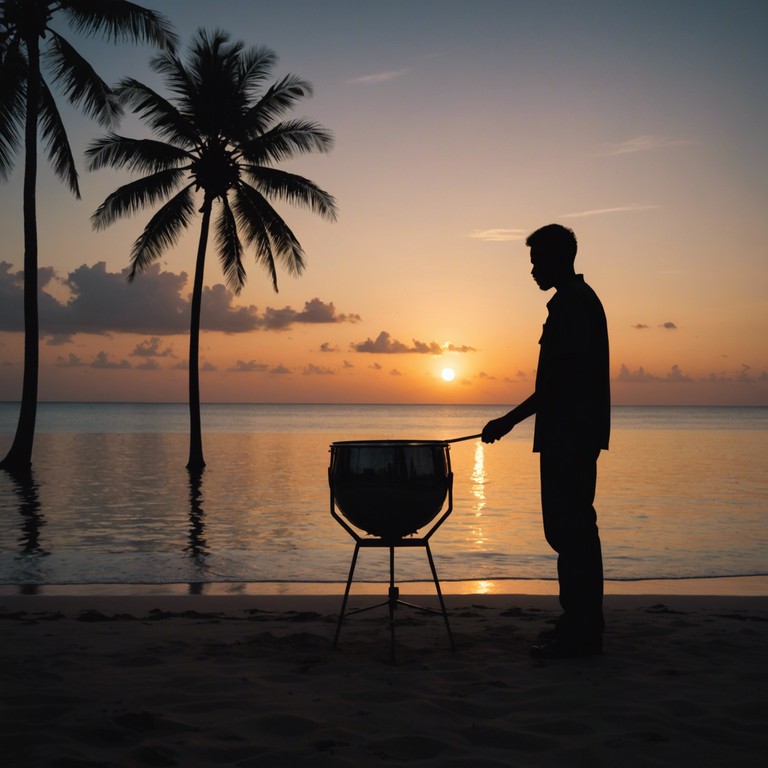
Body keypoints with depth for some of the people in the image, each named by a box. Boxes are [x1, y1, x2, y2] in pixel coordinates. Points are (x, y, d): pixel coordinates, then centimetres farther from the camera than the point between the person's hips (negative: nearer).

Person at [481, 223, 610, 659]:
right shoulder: (582, 299, 19)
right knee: (575, 528, 14)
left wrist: (509, 421, -15)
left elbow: (559, 380, -20)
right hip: (577, 434, 11)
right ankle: (583, 626, 22)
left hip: (569, 435, -11)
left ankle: (579, 632, -4)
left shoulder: (571, 302, -13)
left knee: (569, 528, -8)